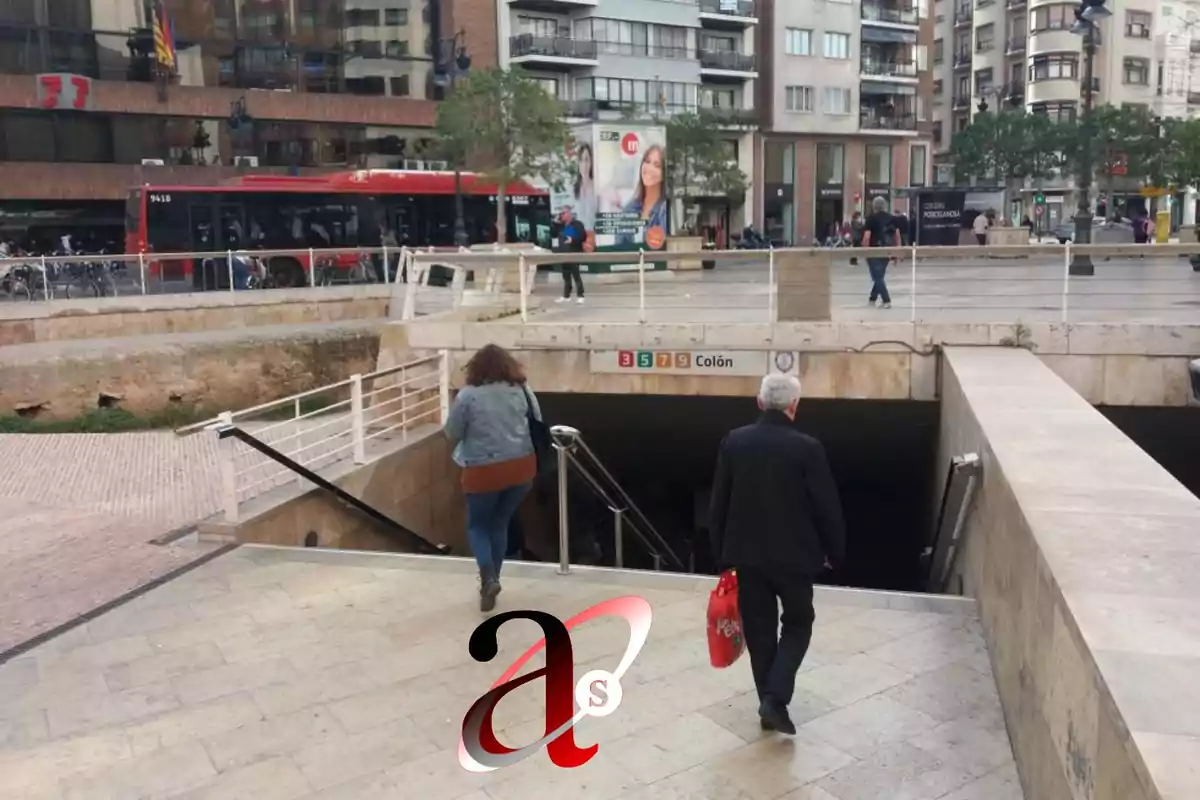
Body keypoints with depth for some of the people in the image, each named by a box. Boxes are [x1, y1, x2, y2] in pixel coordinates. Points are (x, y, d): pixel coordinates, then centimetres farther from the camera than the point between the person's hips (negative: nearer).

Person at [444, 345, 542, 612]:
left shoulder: (468, 395, -9)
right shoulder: (522, 390, 1)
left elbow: (451, 433, -1)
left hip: (484, 471, -3)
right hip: (521, 467, 4)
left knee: (477, 526, 14)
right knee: (500, 524, 18)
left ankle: (488, 578, -5)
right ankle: (491, 580, 25)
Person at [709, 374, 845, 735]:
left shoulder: (734, 441, -5)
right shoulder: (807, 448, -14)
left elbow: (718, 502, 1)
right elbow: (827, 506, -8)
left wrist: (721, 553, 12)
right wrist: (834, 552, 8)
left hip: (747, 553, 3)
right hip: (793, 554, -3)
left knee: (759, 630, 14)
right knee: (798, 623, 15)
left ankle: (769, 703, 21)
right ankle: (775, 698, 2)